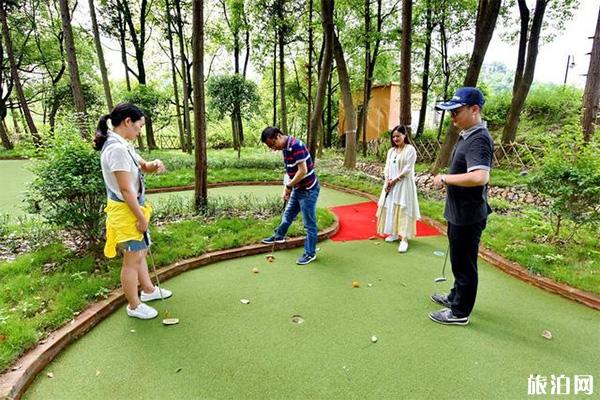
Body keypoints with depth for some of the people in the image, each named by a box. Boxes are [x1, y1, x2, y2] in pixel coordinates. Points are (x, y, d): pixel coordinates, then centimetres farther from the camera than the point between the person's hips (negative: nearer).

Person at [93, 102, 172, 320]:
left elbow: (143, 166, 18)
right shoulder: (117, 148, -24)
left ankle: (148, 290, 43)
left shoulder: (123, 145, 7)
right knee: (132, 260, 6)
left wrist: (155, 164, -6)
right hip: (126, 212, -10)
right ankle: (134, 306, 24)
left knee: (140, 253, 24)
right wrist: (141, 218, -18)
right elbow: (126, 190, -25)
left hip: (133, 209, 10)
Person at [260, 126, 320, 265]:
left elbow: (303, 171, -27)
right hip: (298, 189, 9)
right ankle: (279, 236, 46)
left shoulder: (296, 145, -24)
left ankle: (310, 253, 14)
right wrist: (286, 189, 4)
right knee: (287, 215, 25)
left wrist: (289, 186, -16)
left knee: (309, 223, 2)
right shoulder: (285, 148, 5)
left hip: (308, 190, -9)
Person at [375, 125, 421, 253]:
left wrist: (395, 180, -14)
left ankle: (404, 239, -10)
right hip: (390, 184, 7)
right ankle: (394, 233, 20)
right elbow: (387, 167, 10)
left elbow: (408, 169, -13)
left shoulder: (410, 149, -7)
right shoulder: (391, 151, 13)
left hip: (404, 184, -7)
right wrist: (387, 181, -6)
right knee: (391, 208, 9)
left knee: (403, 209, -9)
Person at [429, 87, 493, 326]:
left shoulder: (478, 139, -22)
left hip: (468, 216, -10)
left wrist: (445, 179, -24)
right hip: (459, 213, 10)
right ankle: (457, 296, 42)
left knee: (464, 263, 5)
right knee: (459, 260, 24)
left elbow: (480, 177, -36)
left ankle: (460, 312, 21)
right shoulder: (467, 135, 10)